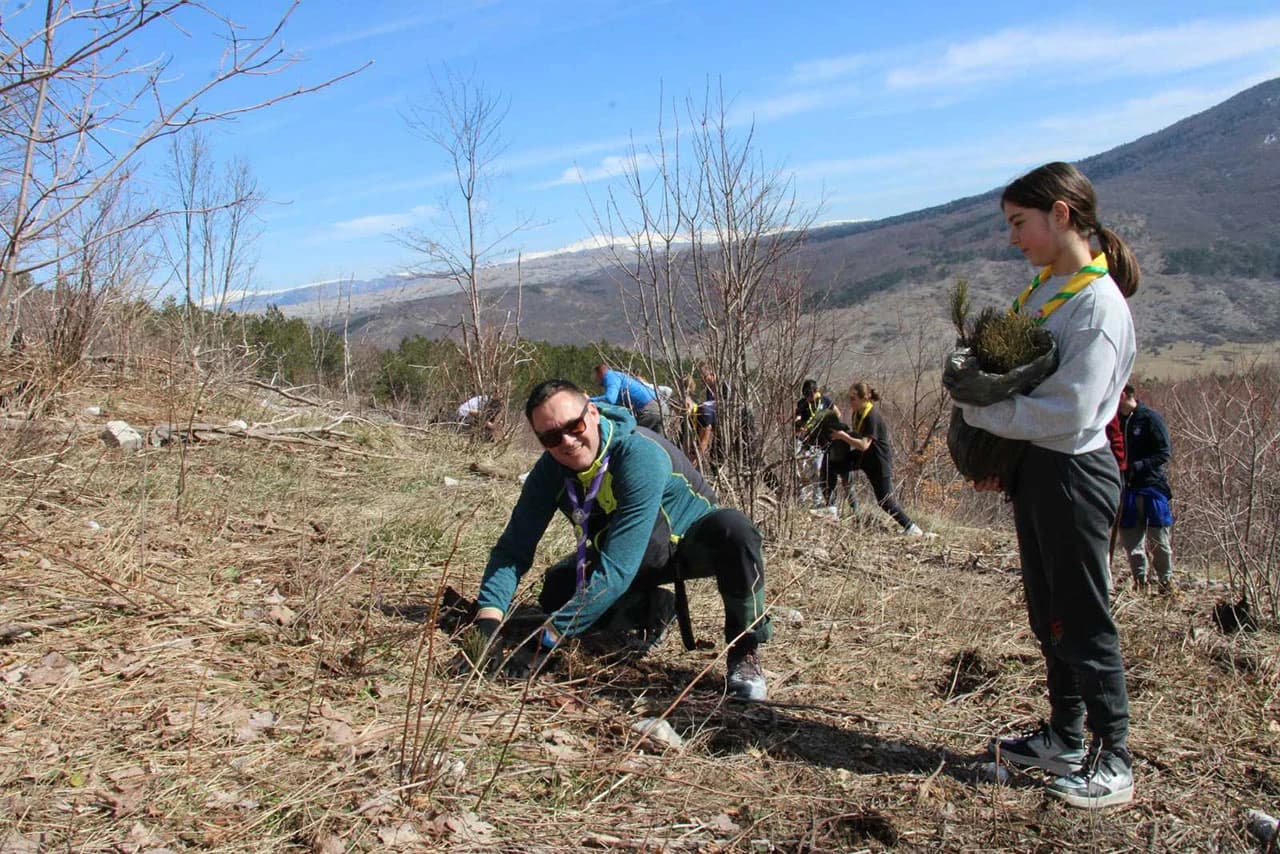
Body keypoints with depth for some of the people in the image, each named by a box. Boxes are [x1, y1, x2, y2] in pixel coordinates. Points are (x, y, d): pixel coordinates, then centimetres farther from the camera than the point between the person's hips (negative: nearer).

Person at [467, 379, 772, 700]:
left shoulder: (641, 456, -36)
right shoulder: (550, 470, -18)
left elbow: (617, 567, -41)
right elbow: (513, 548, -14)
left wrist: (549, 636, -42)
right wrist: (489, 612, -33)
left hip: (691, 540, -5)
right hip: (645, 557, 5)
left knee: (733, 528, -38)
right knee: (557, 589, -18)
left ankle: (744, 653, -16)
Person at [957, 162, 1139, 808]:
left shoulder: (1098, 304, -17)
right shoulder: (1042, 289, 11)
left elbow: (1070, 412, -24)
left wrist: (978, 413, -15)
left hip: (1073, 474, -9)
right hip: (1031, 469, 9)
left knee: (1083, 621, 1)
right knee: (1048, 615, 17)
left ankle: (1115, 761, 15)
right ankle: (1065, 739, 32)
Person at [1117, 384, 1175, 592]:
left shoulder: (1150, 418, -7)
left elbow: (1163, 454, -10)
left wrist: (1137, 467, -21)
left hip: (1151, 487, -5)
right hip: (1126, 488, 5)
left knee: (1159, 538, 0)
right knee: (1130, 539, 7)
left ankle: (1166, 581, 13)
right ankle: (1139, 581, 18)